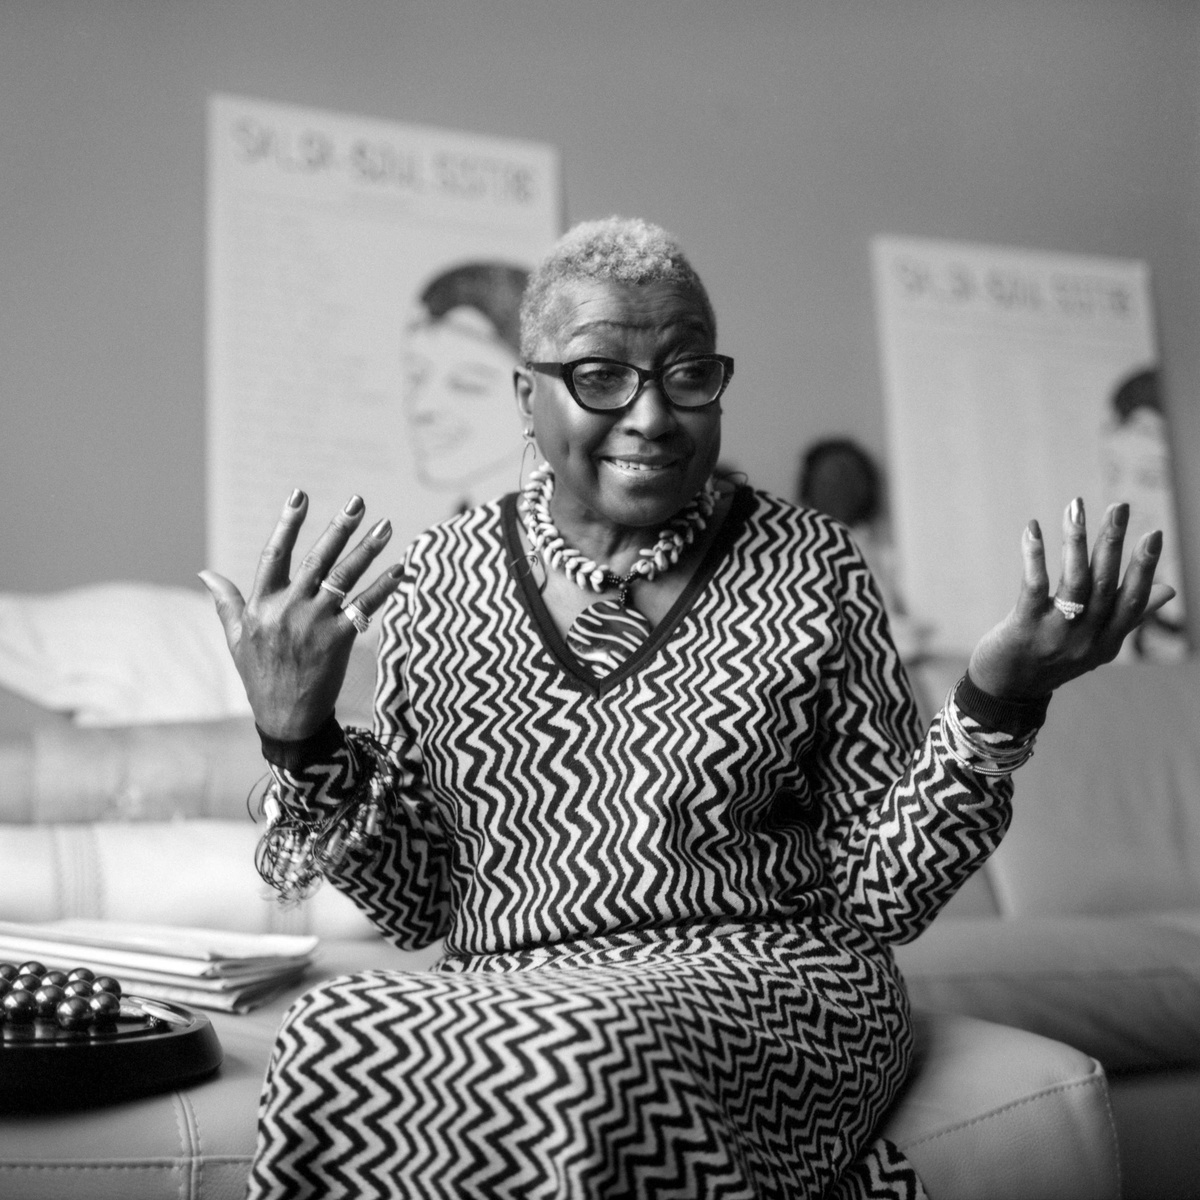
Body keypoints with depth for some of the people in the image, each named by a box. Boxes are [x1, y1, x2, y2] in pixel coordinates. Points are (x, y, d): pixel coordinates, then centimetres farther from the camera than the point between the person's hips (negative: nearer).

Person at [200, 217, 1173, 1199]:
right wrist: (300, 737, -9)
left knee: (577, 1061, -35)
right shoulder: (448, 577, 4)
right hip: (501, 997, 3)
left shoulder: (808, 567, -1)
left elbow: (881, 898, -1)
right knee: (336, 1043, -29)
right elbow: (414, 901, 5)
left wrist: (996, 705, -15)